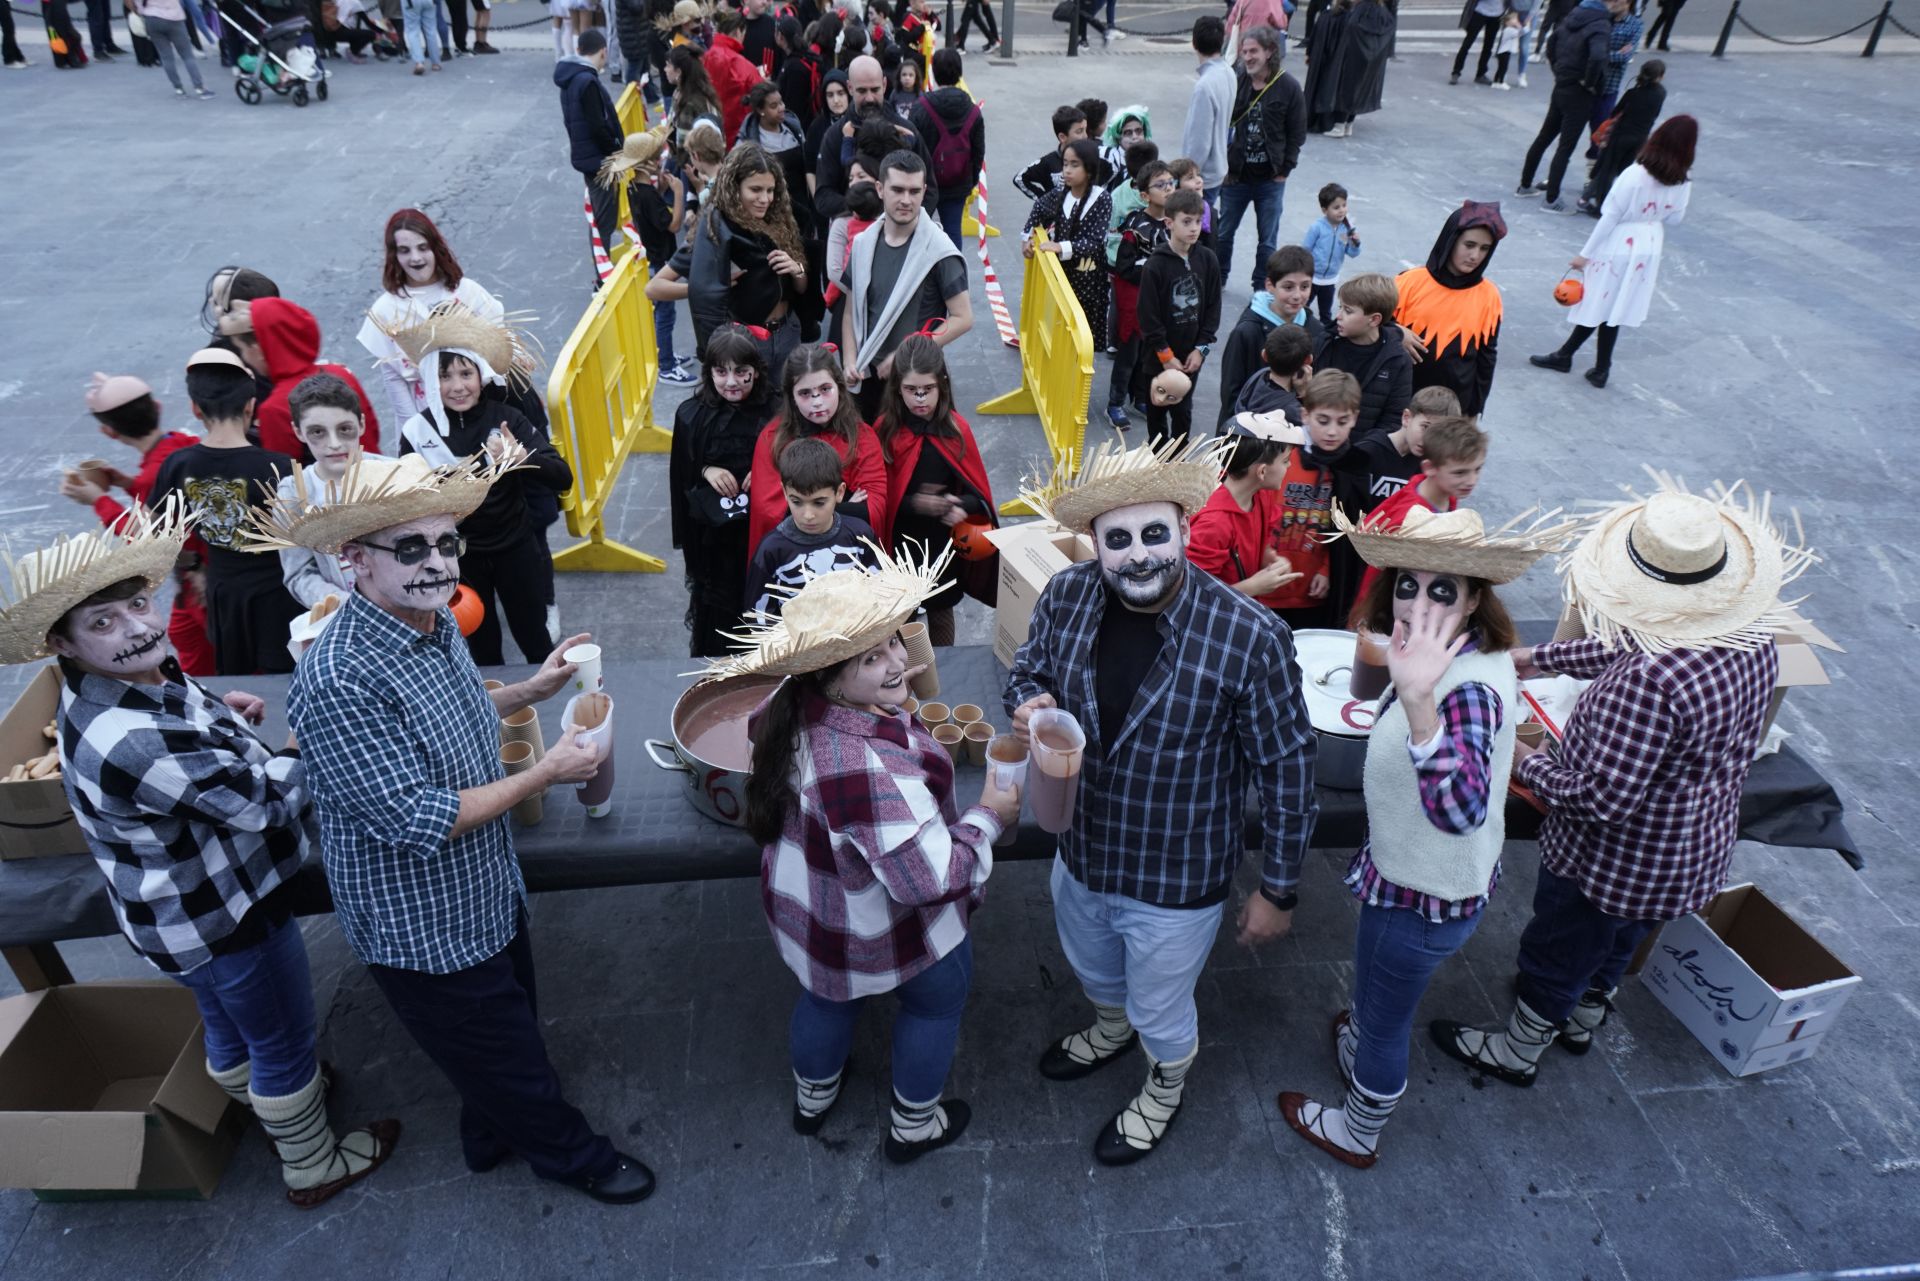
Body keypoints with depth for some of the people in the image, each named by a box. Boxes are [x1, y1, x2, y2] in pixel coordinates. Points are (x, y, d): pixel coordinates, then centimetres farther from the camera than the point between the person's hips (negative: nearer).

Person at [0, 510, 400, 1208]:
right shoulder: (130, 743, -38)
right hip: (221, 920, -9)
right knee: (285, 1040, 14)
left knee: (230, 1028, 31)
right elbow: (260, 801, -29)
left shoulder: (119, 685, -7)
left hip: (190, 908, 9)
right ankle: (314, 1167, 37)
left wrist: (215, 712, 1)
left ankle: (270, 1108, 58)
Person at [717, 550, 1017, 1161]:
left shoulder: (794, 708, -17)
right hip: (877, 928, -7)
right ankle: (914, 1126, 48)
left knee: (830, 991, 34)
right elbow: (934, 879, -38)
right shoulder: (869, 769, -44)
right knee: (940, 996, 25)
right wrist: (988, 816, -22)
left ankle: (813, 1097, 62)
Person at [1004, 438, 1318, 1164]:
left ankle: (1166, 1084, 58)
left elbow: (1286, 769, -17)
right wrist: (1027, 704, -20)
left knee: (1160, 1010, 22)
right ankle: (1113, 1028, 69)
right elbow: (1028, 667, 5)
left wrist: (1278, 890, -8)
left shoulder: (1248, 636, -29)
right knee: (1091, 969, 33)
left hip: (1177, 880, -4)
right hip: (1080, 853, 5)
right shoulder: (1063, 599, -16)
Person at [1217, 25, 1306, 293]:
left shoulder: (1289, 88, -8)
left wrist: (1284, 171, -7)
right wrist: (1223, 165, -5)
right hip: (1236, 175, 2)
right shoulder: (1236, 82, -4)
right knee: (1223, 233, 14)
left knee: (1267, 240, 8)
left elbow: (1297, 134, -3)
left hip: (1270, 180, -2)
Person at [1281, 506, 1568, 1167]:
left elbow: (1461, 808, -58)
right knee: (1375, 989, 35)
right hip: (1417, 872, 9)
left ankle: (1357, 1136, 45)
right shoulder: (1469, 656, -7)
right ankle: (1357, 1052, 64)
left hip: (1423, 897, -9)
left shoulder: (1471, 690, -37)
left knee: (1381, 1020, 18)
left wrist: (1418, 702, -70)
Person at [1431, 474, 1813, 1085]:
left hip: (1614, 862, -8)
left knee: (1556, 952, 19)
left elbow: (1600, 799, -34)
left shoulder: (1648, 683, -41)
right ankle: (1583, 1017, 60)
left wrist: (1527, 764, -17)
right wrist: (1541, 658, 7)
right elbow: (1630, 648, 5)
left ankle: (1517, 1050, 44)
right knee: (1618, 940, 33)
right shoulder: (1755, 636, -12)